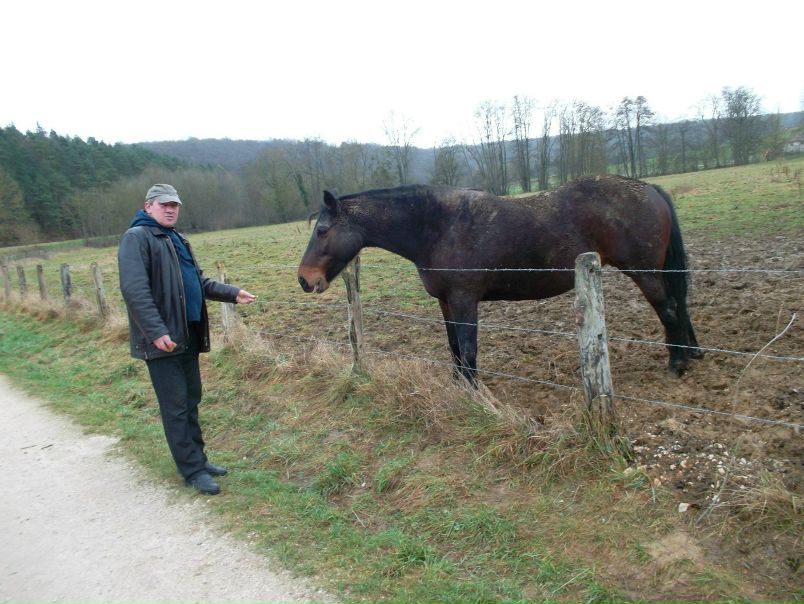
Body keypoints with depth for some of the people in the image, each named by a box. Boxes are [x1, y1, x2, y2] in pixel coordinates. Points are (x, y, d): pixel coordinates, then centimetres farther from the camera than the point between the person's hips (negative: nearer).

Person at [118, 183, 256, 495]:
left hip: (188, 336, 9)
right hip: (163, 339, -9)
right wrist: (156, 331, -26)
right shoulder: (137, 238, -9)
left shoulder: (177, 240, 18)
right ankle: (192, 470, 8)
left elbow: (199, 281, 23)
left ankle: (197, 457, 27)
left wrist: (232, 293, 11)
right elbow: (134, 290, -20)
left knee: (191, 401, 15)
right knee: (176, 406, -1)